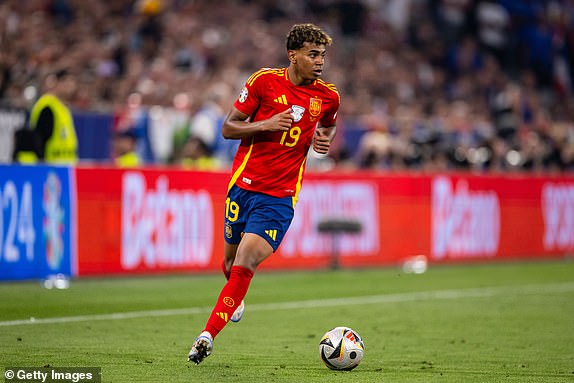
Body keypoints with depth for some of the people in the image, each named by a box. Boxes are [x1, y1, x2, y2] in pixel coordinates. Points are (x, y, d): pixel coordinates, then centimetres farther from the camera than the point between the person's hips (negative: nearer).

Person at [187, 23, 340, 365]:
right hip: (243, 184, 1)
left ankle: (208, 335, -15)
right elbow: (228, 128, 0)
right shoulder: (265, 80, -4)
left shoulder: (328, 96, 2)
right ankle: (236, 298, 50)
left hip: (280, 196, -1)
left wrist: (325, 139, 1)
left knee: (245, 263, -17)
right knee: (231, 261, 14)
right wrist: (265, 124, -17)